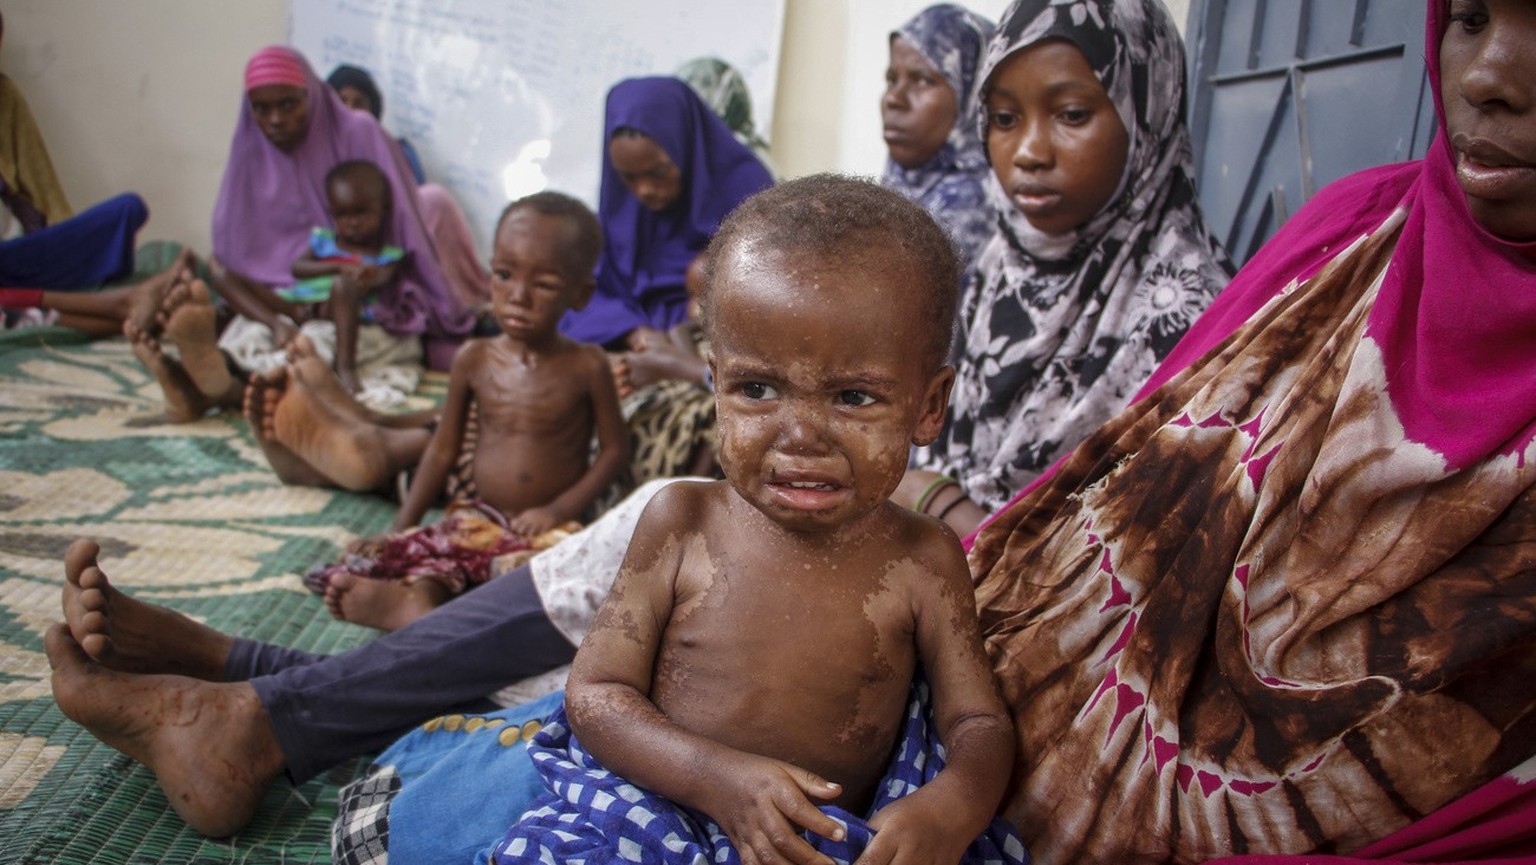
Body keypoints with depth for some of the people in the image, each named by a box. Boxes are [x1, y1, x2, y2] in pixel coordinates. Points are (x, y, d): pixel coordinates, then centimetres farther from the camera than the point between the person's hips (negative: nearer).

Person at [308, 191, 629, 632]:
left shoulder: (586, 366, -5)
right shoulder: (474, 359, 2)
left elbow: (615, 448, -1)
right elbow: (443, 448, 9)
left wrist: (561, 508, -14)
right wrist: (400, 528, 5)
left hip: (545, 528, -2)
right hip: (478, 518, 3)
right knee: (430, 553, -28)